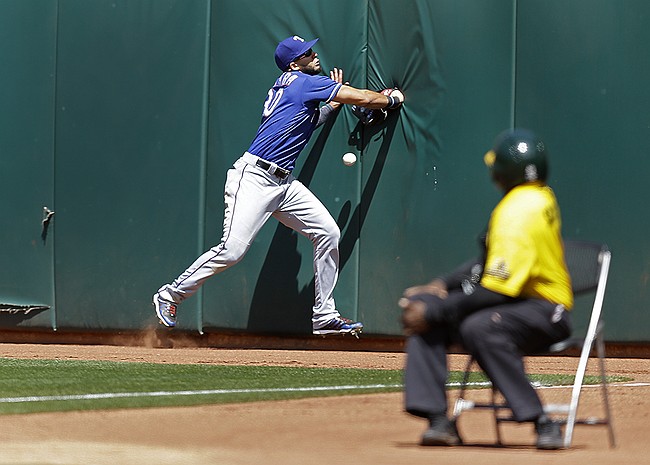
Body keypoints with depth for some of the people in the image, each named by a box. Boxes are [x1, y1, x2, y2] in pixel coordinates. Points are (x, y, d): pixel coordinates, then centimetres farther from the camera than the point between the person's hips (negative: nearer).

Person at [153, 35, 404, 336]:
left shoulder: (292, 85, 19)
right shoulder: (303, 81, -7)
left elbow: (304, 123, 31)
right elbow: (361, 98, -6)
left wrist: (332, 102, 23)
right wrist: (392, 99, 10)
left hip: (283, 184, 10)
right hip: (254, 178, -10)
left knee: (328, 233, 3)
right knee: (232, 250, -17)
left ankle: (324, 316, 7)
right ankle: (170, 295, 0)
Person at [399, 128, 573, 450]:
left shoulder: (520, 212, -21)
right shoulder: (539, 197, 11)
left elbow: (498, 290, -26)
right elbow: (490, 261, 19)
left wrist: (435, 311, -21)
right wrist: (442, 285, 7)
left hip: (546, 312, -10)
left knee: (479, 326, -40)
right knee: (420, 306, -3)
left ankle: (541, 422, -30)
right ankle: (438, 419, -12)